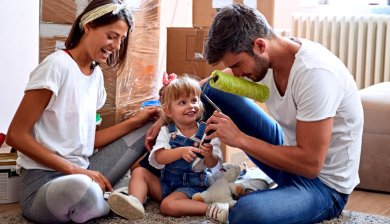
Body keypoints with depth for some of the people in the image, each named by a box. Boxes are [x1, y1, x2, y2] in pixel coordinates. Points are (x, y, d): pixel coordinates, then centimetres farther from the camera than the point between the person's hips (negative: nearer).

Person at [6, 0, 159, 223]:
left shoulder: (96, 74, 9)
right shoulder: (57, 65, -14)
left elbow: (88, 139, 10)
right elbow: (16, 135, -17)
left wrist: (135, 121, 0)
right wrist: (74, 170, -21)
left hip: (81, 173, 7)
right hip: (44, 180, -7)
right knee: (80, 188, -40)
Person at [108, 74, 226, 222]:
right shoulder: (167, 131, 1)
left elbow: (213, 164, -10)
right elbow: (158, 158, -15)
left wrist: (209, 155, -34)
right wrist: (181, 151, -33)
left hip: (192, 186, -5)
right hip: (166, 182, 5)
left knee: (168, 205, -30)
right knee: (139, 171, -7)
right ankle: (136, 201, -30)